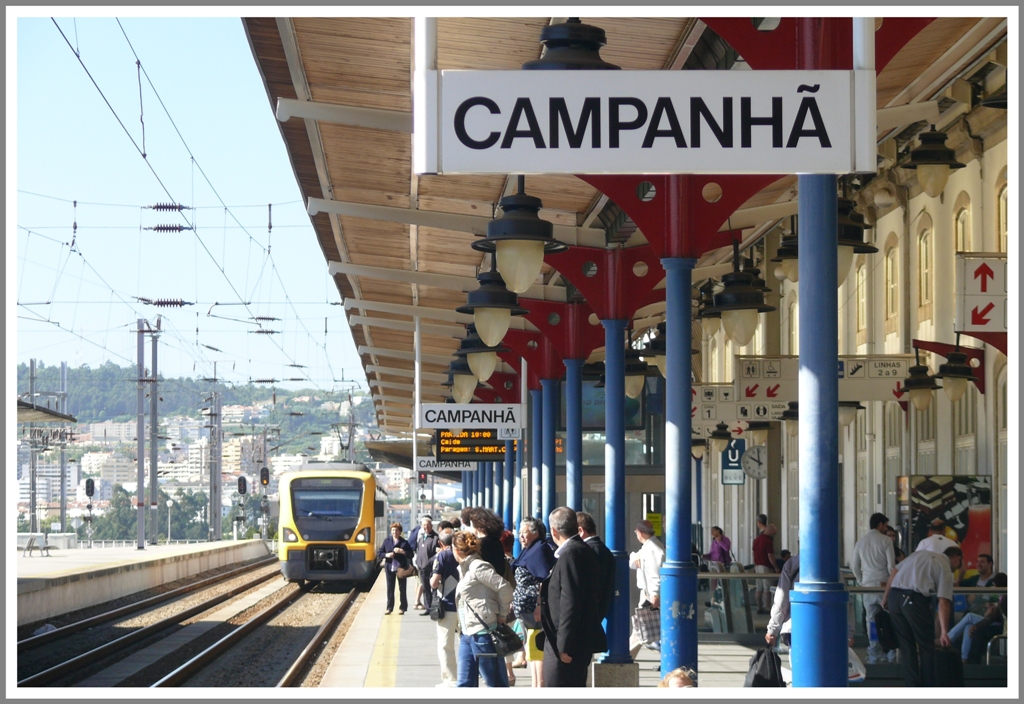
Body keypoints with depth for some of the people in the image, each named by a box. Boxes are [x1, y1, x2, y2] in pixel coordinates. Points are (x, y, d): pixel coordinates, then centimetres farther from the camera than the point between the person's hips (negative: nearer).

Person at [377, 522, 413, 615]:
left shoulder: (404, 542, -1)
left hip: (401, 568, -2)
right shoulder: (387, 541, 6)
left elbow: (411, 555, -4)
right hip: (390, 568, 2)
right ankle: (389, 608, 12)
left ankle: (402, 608, 12)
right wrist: (386, 555, -12)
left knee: (402, 589, 4)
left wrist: (402, 551, -18)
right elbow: (379, 554, 7)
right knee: (390, 589, 6)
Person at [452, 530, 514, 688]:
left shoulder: (478, 567, -12)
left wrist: (501, 615, -9)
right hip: (467, 633, 10)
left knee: (496, 683, -2)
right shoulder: (464, 569, 17)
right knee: (465, 683, 9)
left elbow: (505, 588, -19)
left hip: (483, 632, -10)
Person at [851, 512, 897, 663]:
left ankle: (874, 656, 3)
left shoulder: (861, 541, 9)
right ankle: (891, 652, 4)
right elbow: (891, 566, -8)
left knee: (872, 620, 5)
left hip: (868, 587, 4)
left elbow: (855, 566, 13)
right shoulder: (885, 541, -5)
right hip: (884, 585, -4)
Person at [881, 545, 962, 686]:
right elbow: (943, 603, -5)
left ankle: (912, 689, 15)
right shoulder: (945, 568, 6)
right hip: (914, 599, -5)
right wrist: (944, 632, -9)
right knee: (926, 646, 10)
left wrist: (885, 597, 24)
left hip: (894, 595, 6)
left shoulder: (919, 553, 24)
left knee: (906, 645, 14)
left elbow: (894, 572, 18)